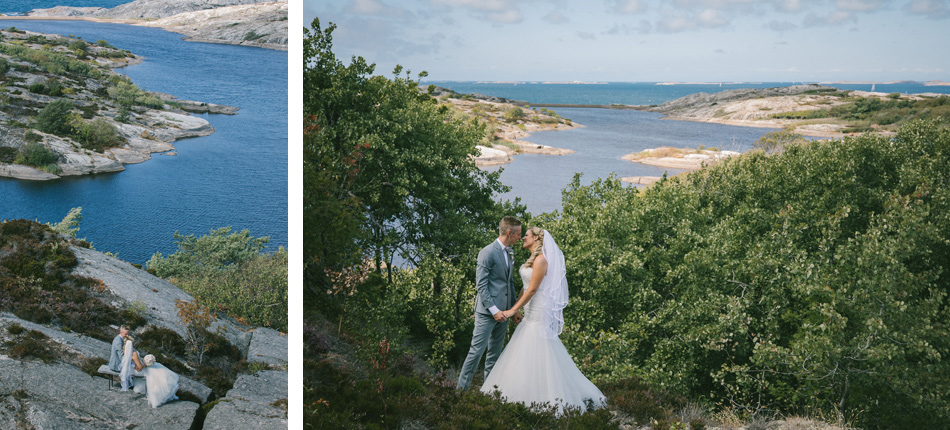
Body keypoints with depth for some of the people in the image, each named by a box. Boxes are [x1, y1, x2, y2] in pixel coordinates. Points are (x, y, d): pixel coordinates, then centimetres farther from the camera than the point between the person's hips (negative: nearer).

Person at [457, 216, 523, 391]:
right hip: (487, 311, -8)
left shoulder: (510, 253, 14)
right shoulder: (487, 253, -12)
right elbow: (481, 285, -15)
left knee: (495, 353, 12)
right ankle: (461, 389, 1)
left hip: (502, 311, 8)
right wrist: (494, 310, -20)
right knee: (477, 350, -7)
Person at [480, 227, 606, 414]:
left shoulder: (541, 260, -16)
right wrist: (514, 307, 16)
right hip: (532, 312, 10)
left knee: (538, 353, -7)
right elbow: (525, 287, 18)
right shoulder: (532, 259, 14)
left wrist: (513, 310, -17)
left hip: (539, 312, -10)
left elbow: (532, 289, -19)